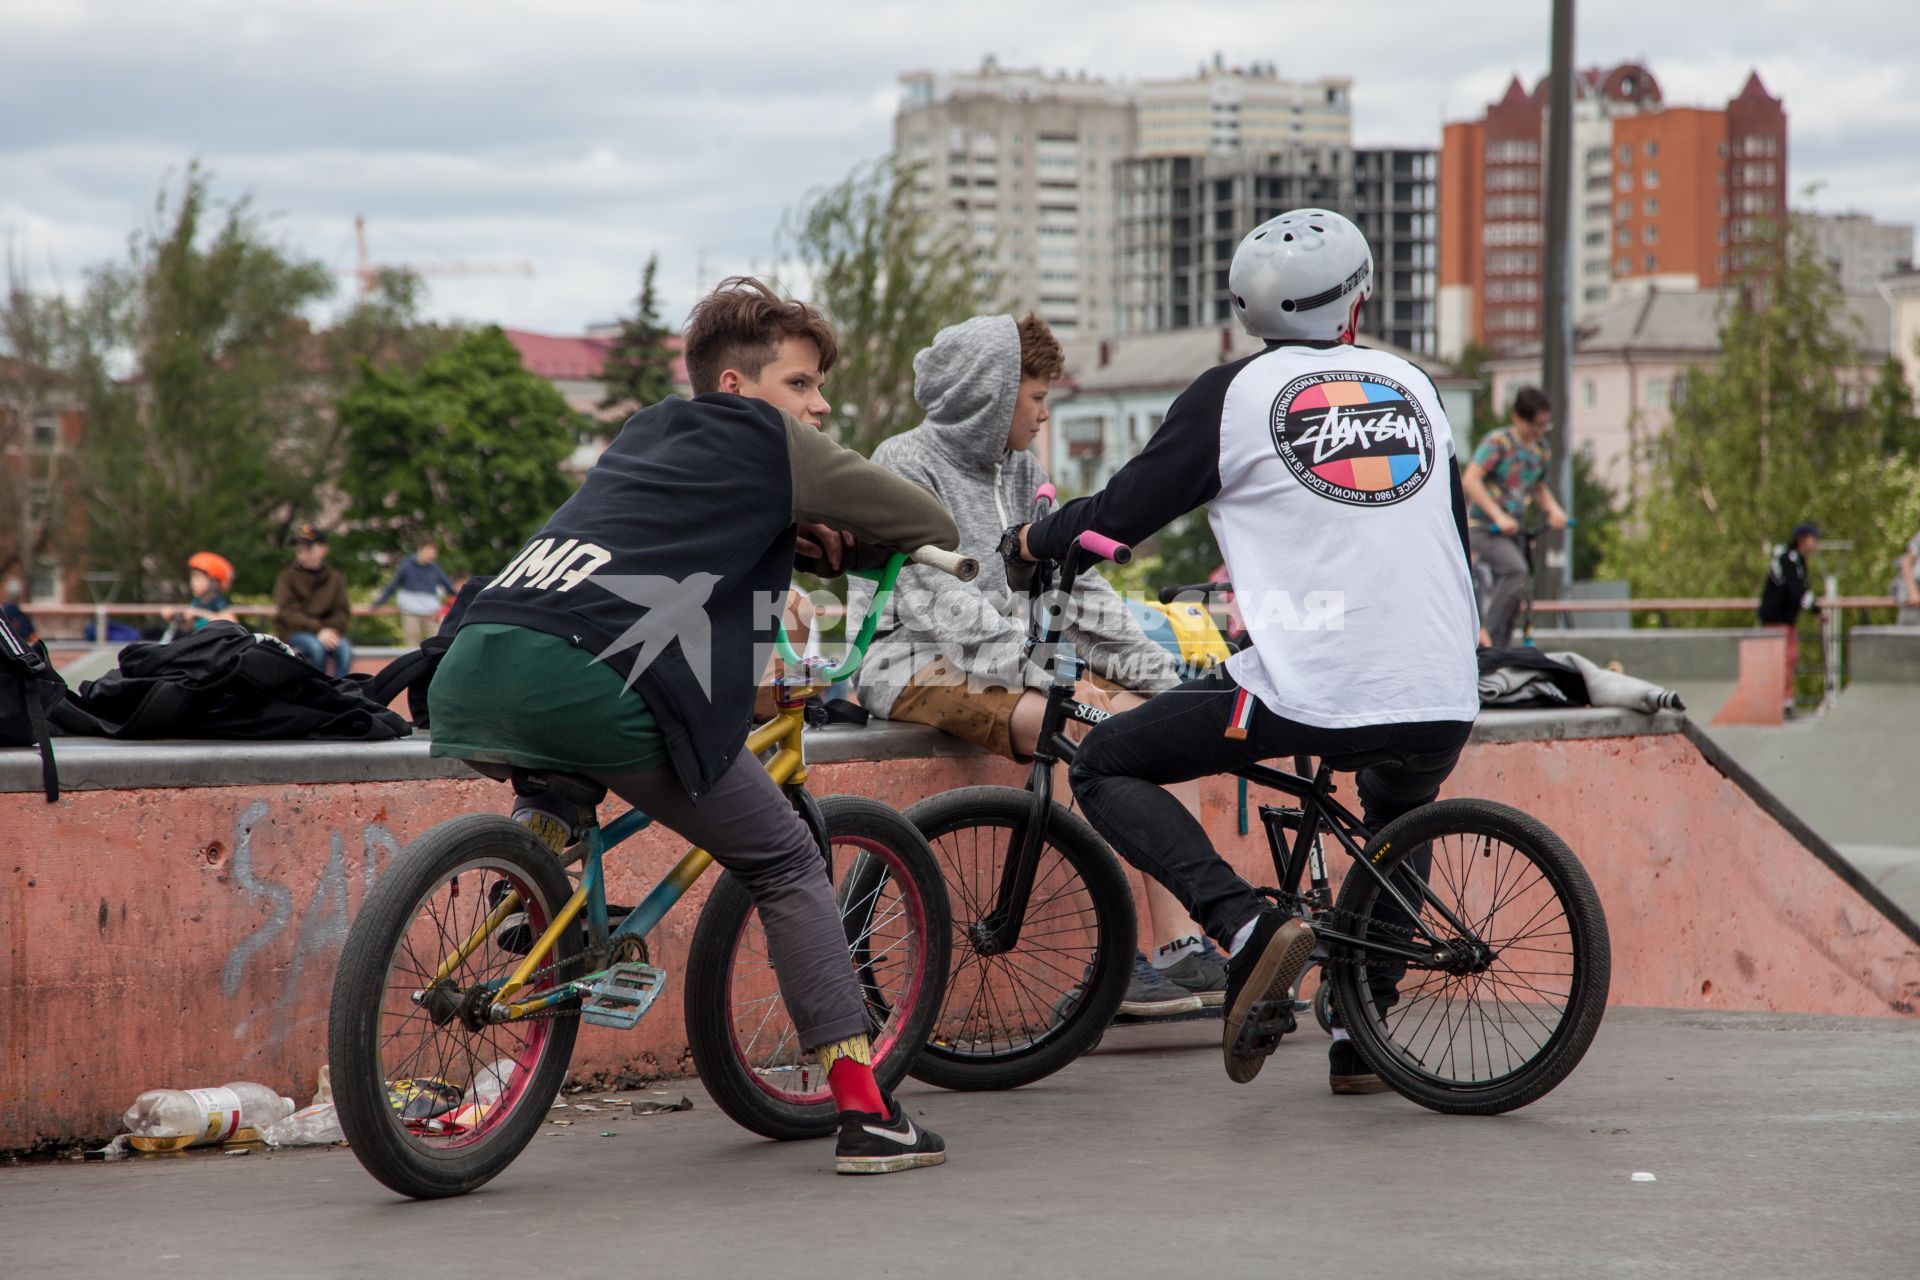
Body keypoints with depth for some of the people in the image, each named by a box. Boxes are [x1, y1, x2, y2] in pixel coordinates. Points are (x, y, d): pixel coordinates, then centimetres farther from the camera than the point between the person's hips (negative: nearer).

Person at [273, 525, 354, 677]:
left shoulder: (335, 577, 6)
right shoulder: (288, 576, -3)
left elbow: (343, 612, 4)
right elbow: (289, 613, -13)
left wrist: (331, 629, -19)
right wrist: (318, 630, -26)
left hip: (326, 630, 3)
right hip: (293, 632, -3)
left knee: (344, 648, -28)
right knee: (316, 646, -34)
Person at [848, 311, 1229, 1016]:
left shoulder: (1019, 469, 15)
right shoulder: (907, 465, -9)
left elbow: (1074, 581, 13)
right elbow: (936, 604, -19)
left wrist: (1160, 674, 2)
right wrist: (1052, 676, -24)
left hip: (1018, 662, 8)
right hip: (918, 667, -8)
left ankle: (1183, 947, -14)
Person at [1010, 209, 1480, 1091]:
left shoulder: (1236, 392, 4)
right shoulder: (1412, 387, 17)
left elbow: (1123, 514, 5)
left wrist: (1024, 543, 24)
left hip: (1306, 690, -5)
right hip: (1444, 705, 5)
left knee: (1105, 768, 10)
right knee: (1400, 813, 37)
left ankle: (1247, 925, -11)